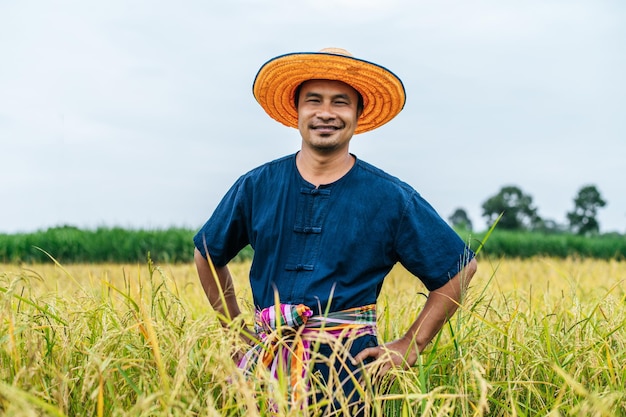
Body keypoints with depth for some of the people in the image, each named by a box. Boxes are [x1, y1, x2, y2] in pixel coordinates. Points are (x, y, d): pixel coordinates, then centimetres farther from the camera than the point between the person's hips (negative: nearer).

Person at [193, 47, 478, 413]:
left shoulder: (391, 198, -4)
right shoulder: (256, 187, 2)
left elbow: (462, 267, 4)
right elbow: (208, 256, 18)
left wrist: (411, 346, 0)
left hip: (351, 365, -2)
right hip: (267, 361, 2)